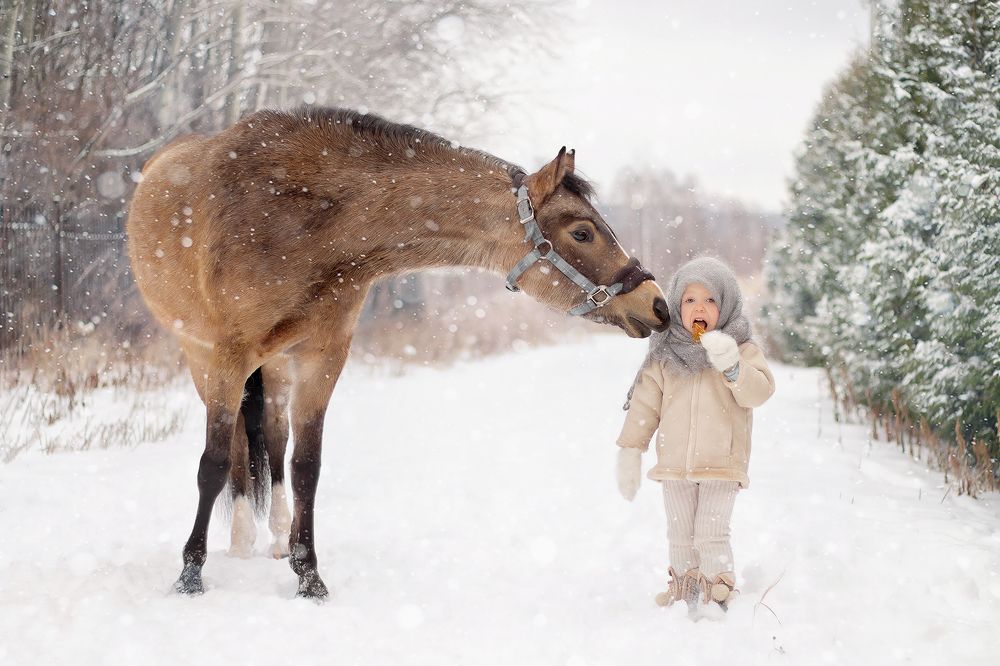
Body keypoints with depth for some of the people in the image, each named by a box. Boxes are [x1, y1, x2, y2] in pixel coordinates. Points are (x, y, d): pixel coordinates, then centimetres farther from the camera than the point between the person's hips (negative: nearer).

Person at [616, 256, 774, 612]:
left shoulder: (741, 349, -2)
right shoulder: (664, 357, 3)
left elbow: (759, 392, -13)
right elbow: (645, 403, 6)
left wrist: (732, 368, -29)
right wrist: (630, 449, 2)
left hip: (722, 464, -3)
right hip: (674, 464, 3)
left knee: (711, 535, -8)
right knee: (679, 537, 13)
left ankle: (719, 597, 5)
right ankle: (683, 594, 27)